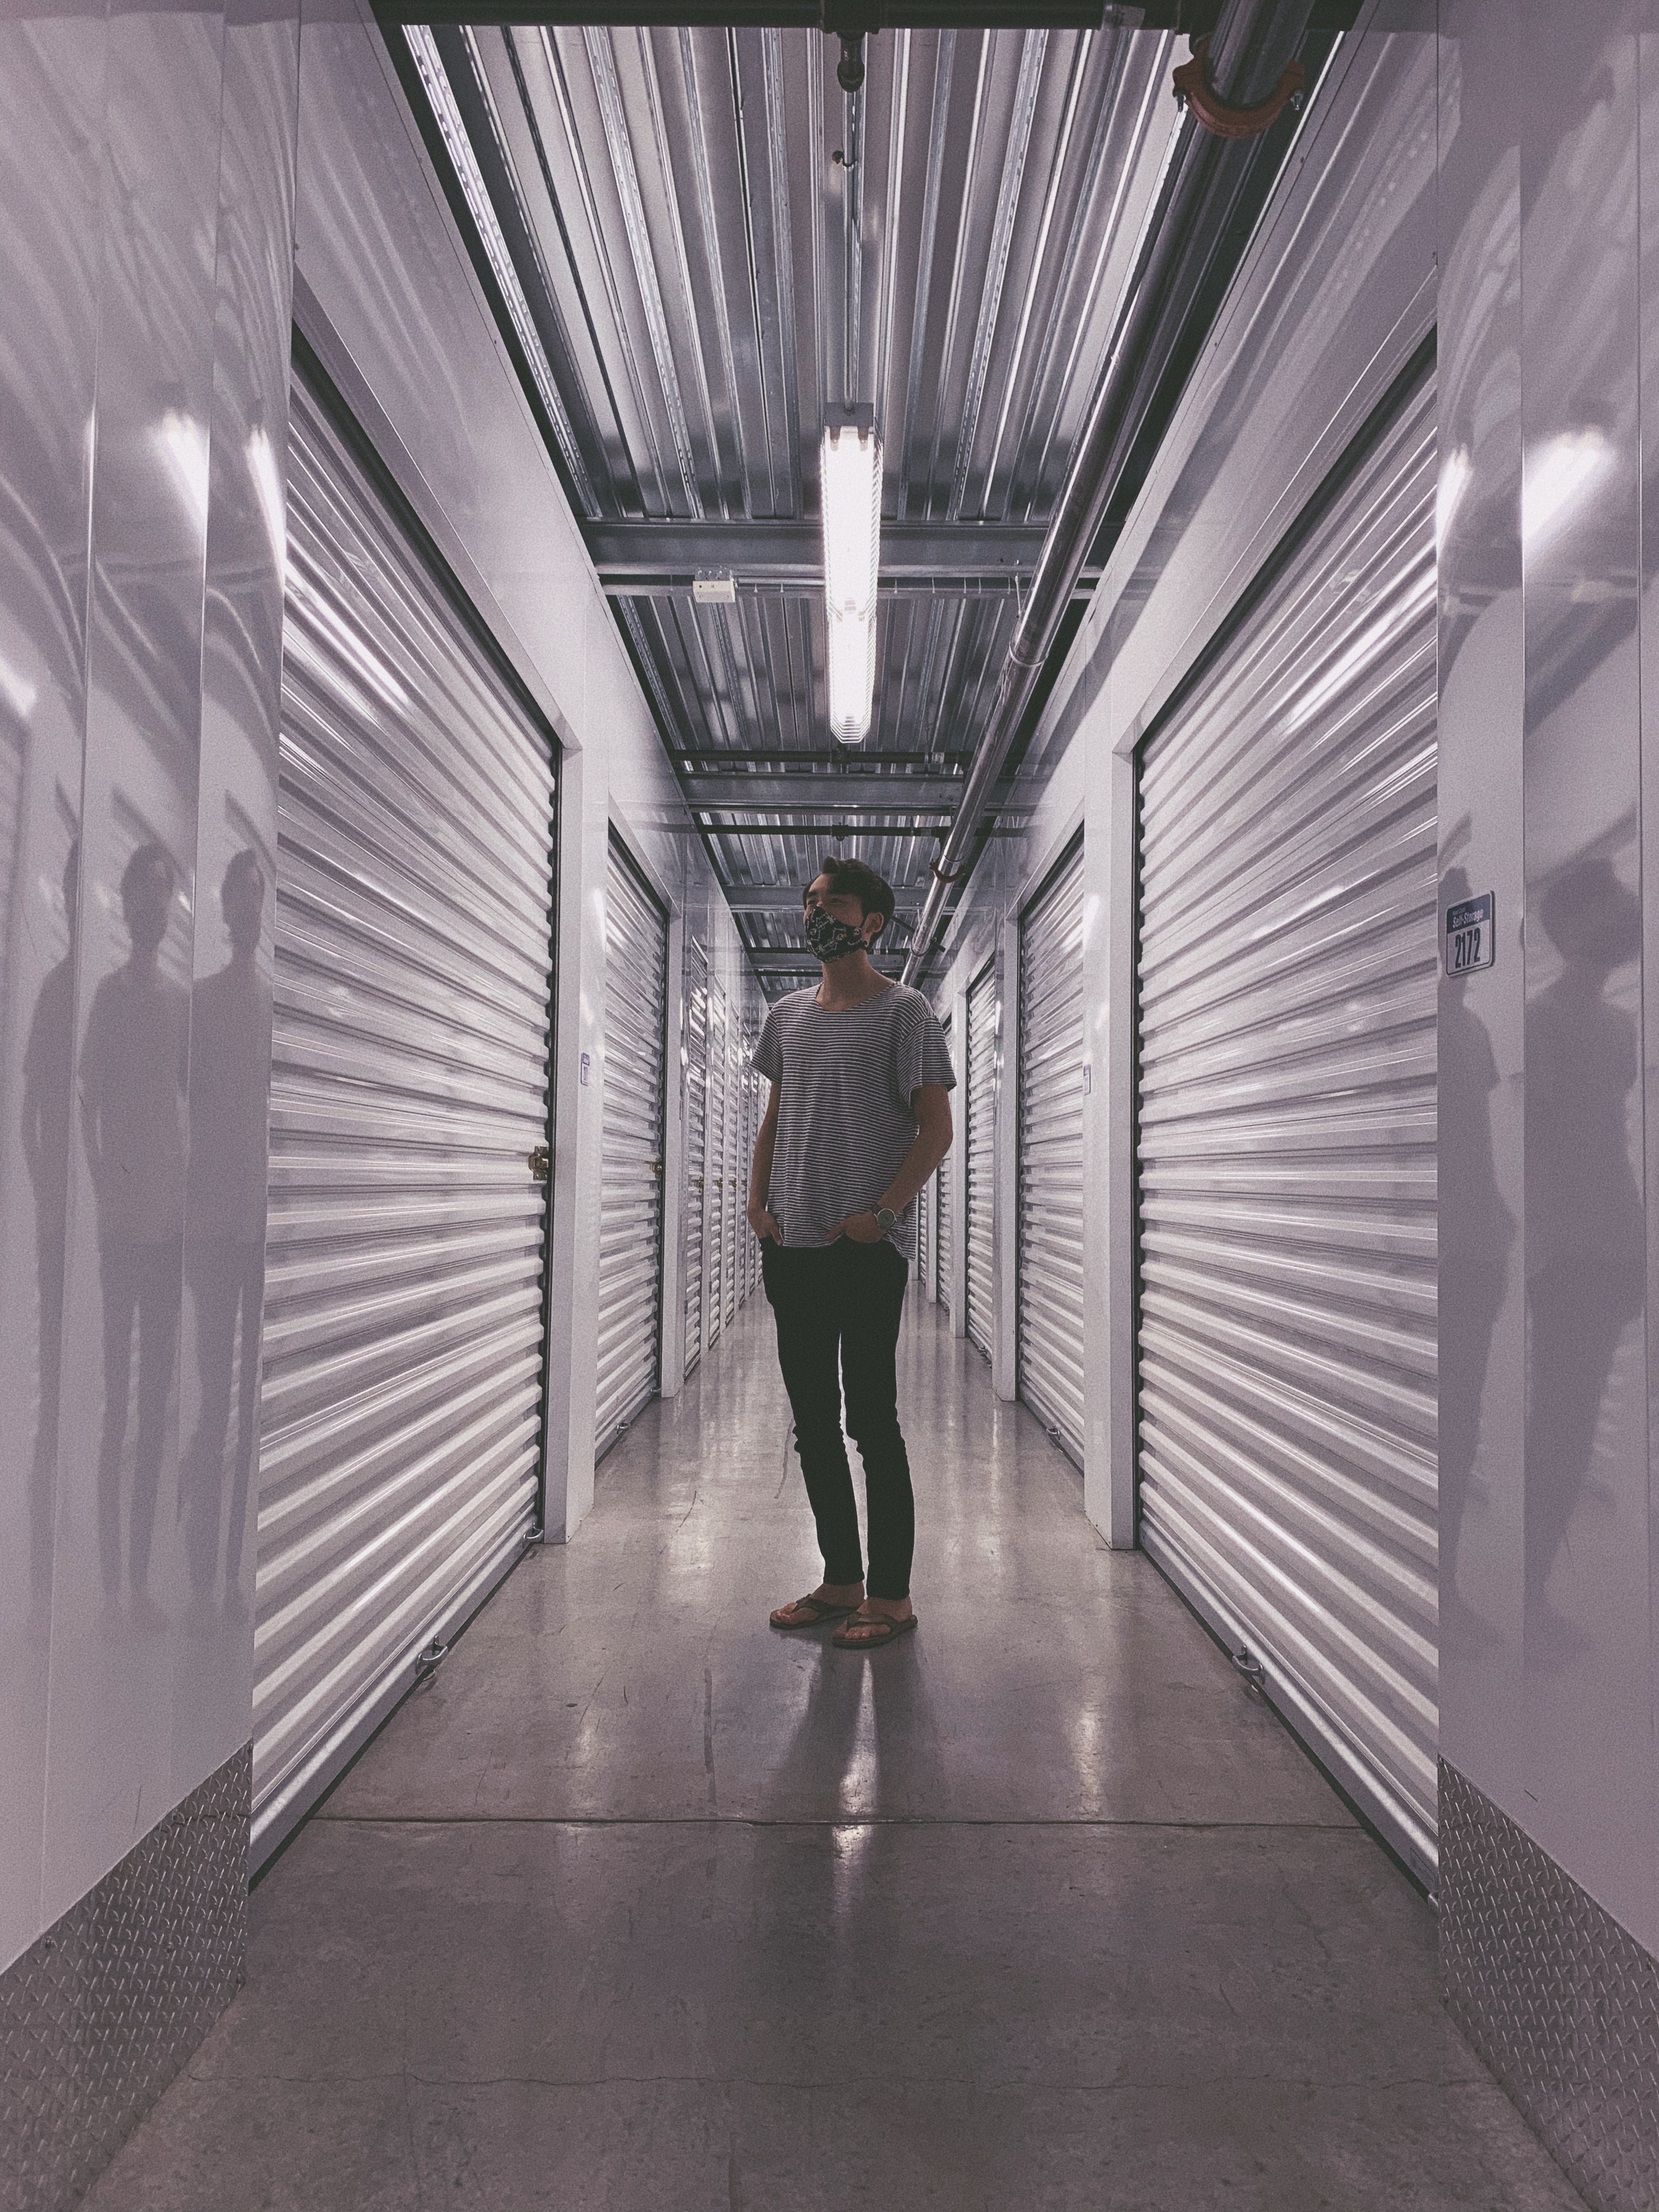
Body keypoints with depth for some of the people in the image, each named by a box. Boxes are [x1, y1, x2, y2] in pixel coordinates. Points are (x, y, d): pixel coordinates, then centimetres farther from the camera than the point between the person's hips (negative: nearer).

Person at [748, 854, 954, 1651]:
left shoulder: (904, 1012, -3)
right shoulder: (787, 1013, 16)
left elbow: (936, 1128, -6)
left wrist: (882, 1211, -16)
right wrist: (758, 1199, 6)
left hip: (868, 1249, -6)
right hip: (791, 1248, 7)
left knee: (872, 1421, -2)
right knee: (812, 1422, 11)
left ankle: (892, 1595, 10)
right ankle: (841, 1579, 24)